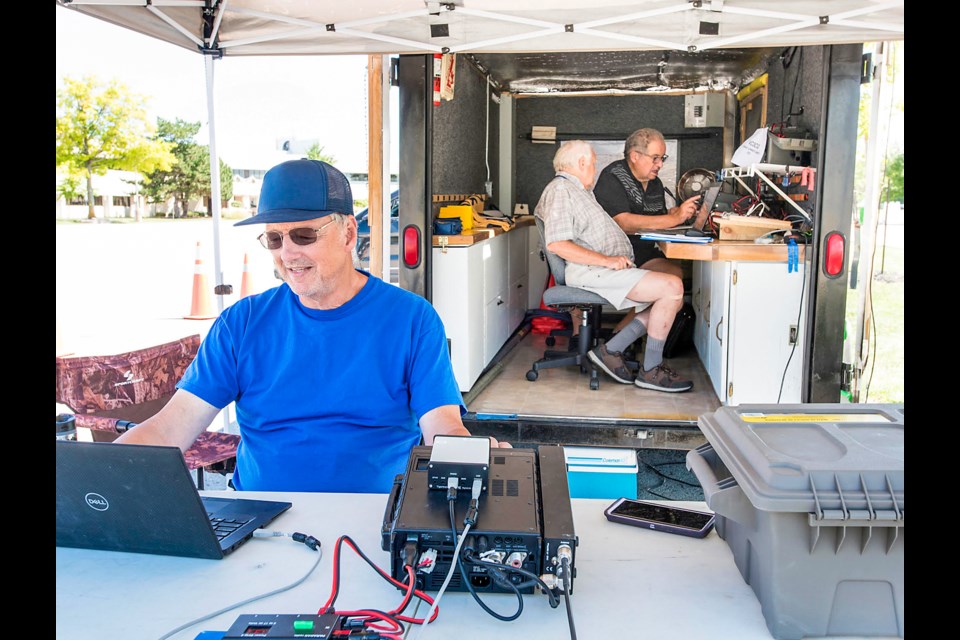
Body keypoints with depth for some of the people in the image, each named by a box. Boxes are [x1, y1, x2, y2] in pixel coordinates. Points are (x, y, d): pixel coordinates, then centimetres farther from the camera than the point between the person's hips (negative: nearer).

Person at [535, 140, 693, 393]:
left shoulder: (579, 191, 28)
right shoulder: (560, 189, -6)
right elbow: (556, 244, -19)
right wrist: (606, 260, -22)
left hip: (608, 268, 11)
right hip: (589, 271, -11)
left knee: (674, 299, 5)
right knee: (672, 287, -19)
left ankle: (611, 350, 0)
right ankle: (650, 370, -10)